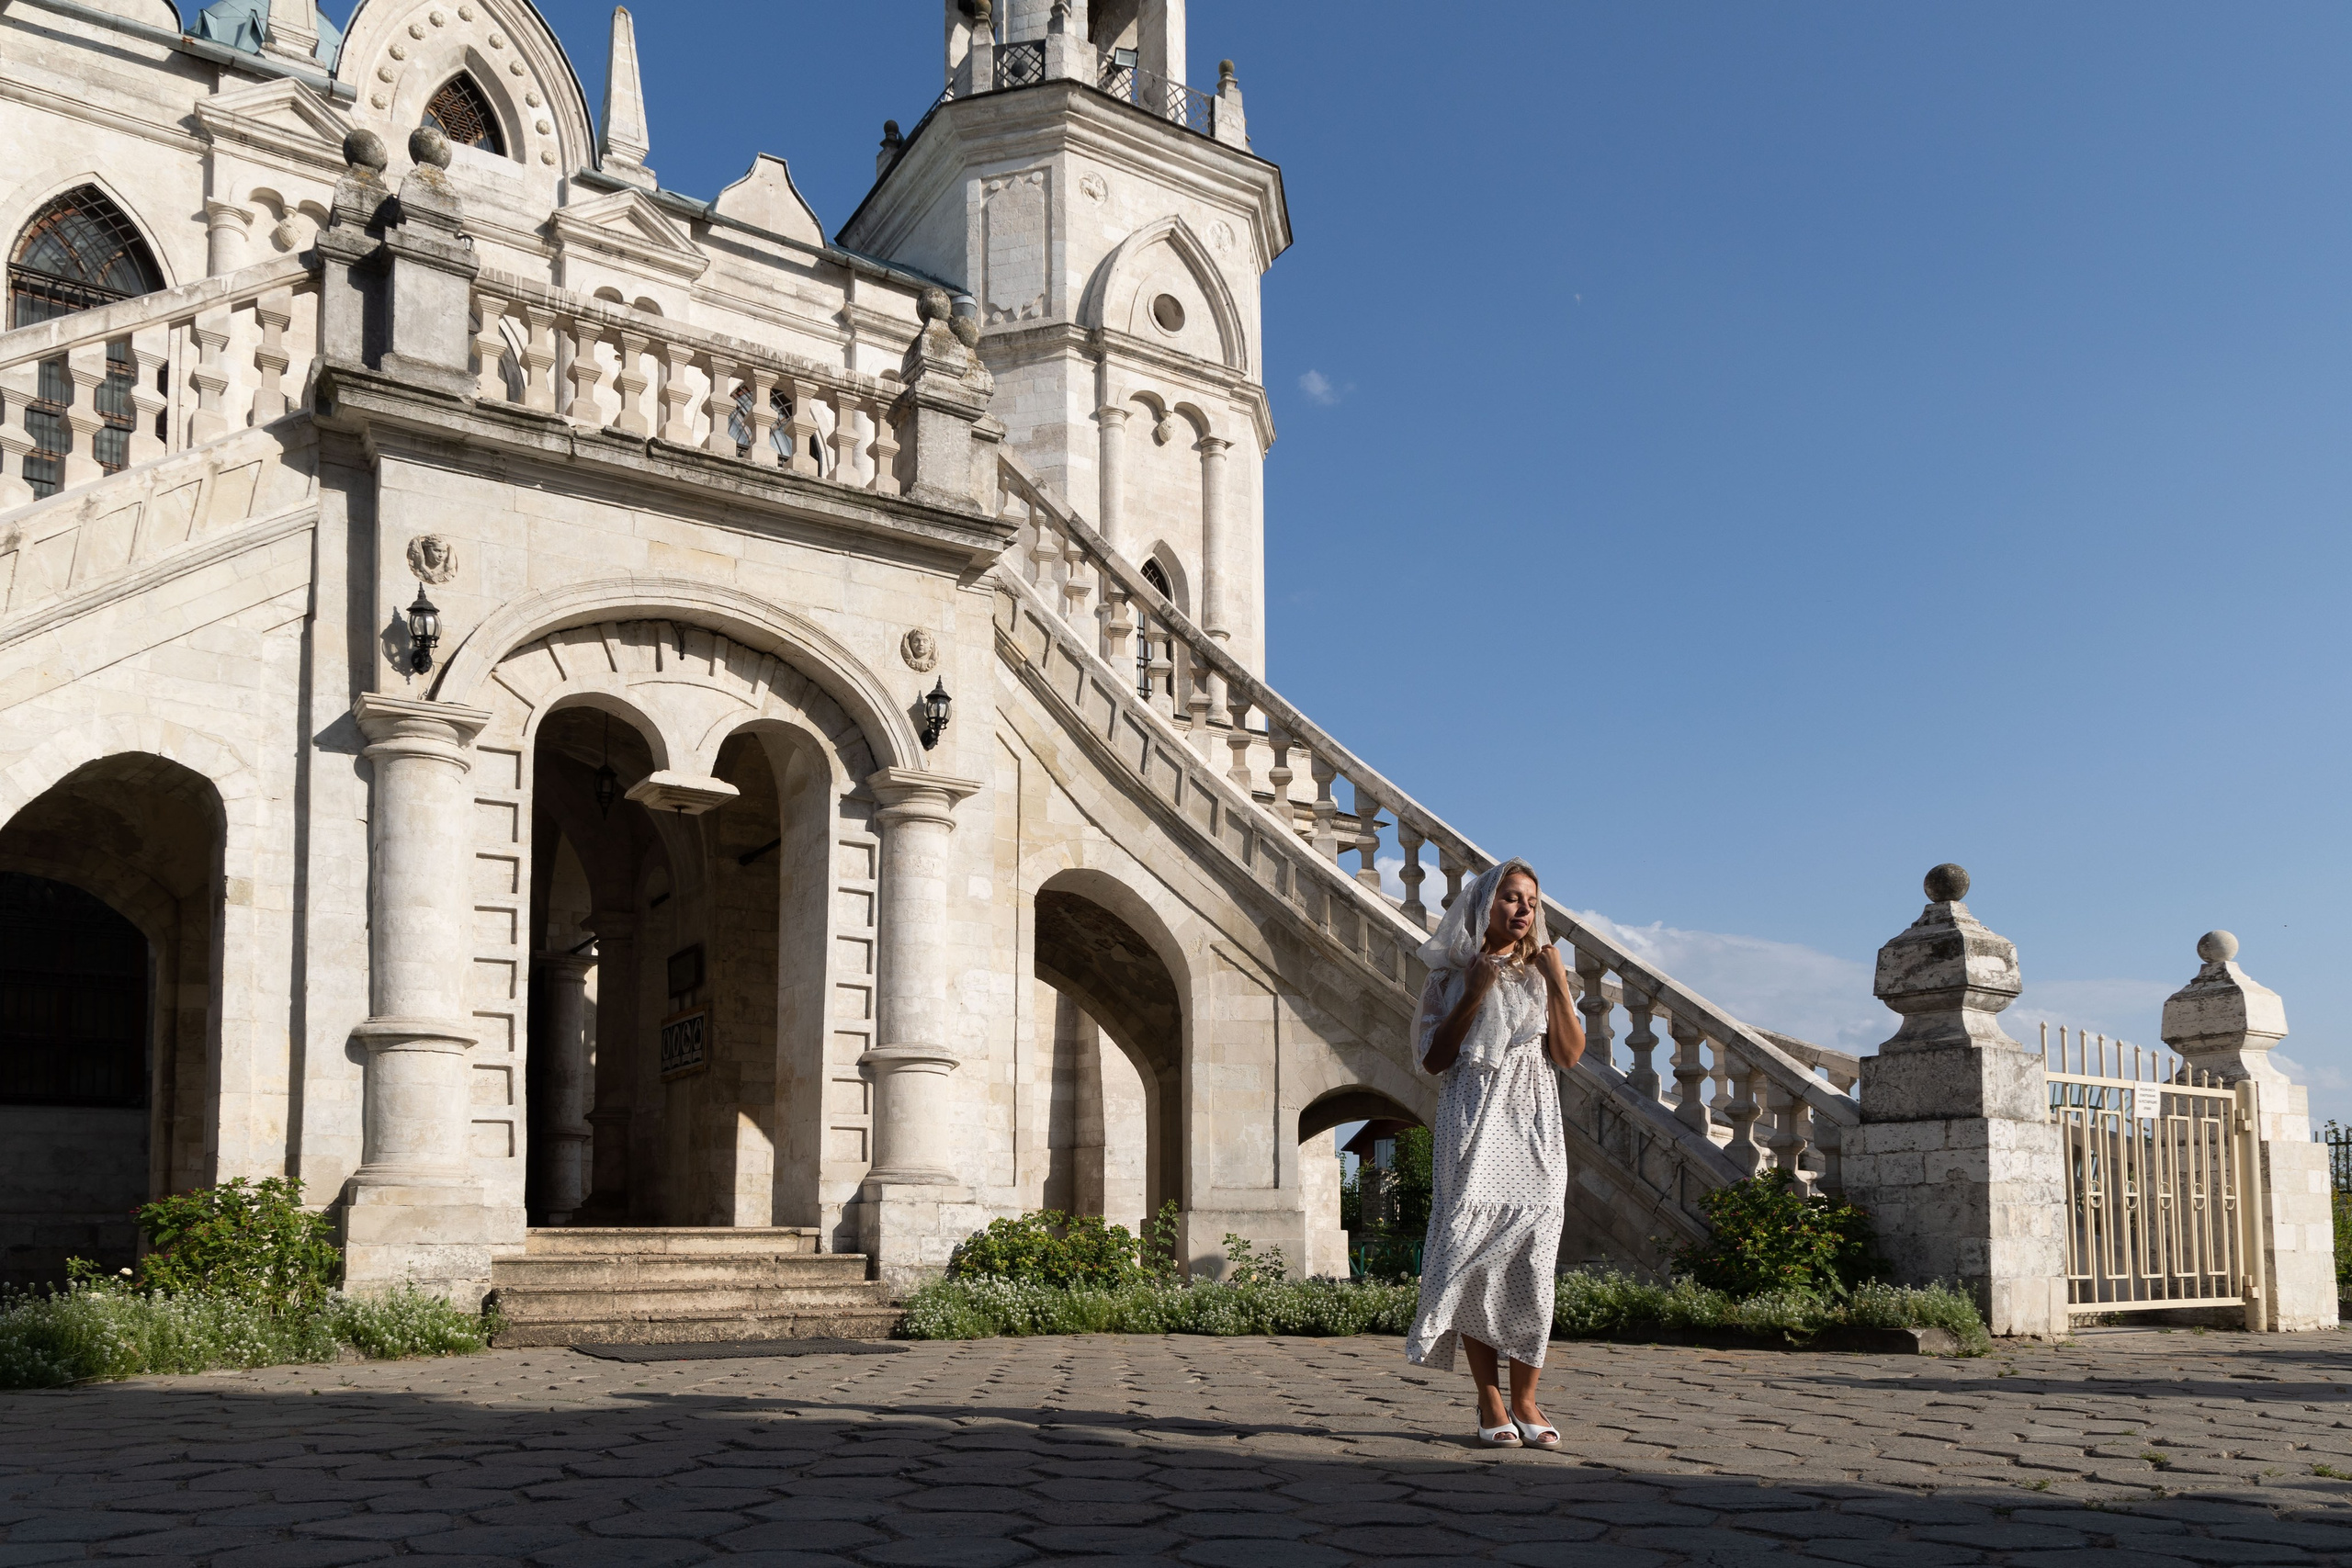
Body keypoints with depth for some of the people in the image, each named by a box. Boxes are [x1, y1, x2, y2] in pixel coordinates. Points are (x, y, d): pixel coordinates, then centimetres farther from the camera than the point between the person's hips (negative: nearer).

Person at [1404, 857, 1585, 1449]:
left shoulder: (1542, 973, 14)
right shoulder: (1452, 976, 8)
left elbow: (1571, 1054, 3)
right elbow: (1433, 1058, -2)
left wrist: (1558, 985, -5)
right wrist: (1475, 993, -7)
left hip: (1532, 1132, 2)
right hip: (1471, 1131, -2)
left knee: (1530, 1260, -6)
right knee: (1474, 1258, -8)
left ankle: (1525, 1400, 1)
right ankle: (1490, 1402, -2)